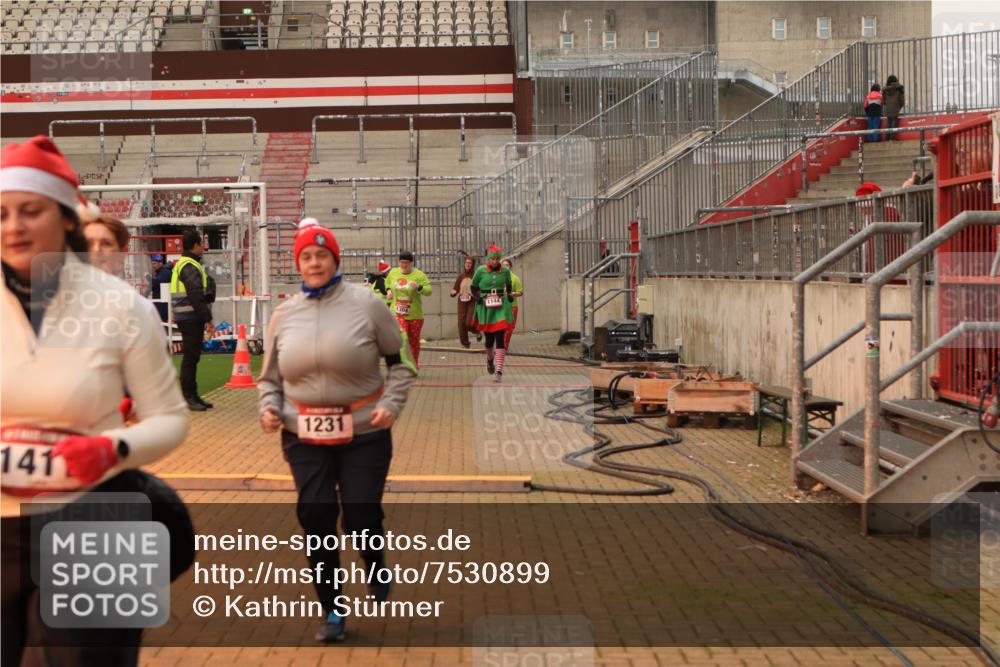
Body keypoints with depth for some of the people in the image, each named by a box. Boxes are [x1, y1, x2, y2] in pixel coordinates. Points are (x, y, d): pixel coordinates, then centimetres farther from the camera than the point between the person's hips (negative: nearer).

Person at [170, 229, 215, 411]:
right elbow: (196, 296, -22)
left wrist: (204, 319, 22)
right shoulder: (190, 267, -14)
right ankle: (188, 398, -4)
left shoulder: (182, 264, 19)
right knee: (190, 357, -7)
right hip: (190, 318, -10)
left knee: (192, 357, 14)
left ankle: (192, 396, 20)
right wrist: (208, 319, -20)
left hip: (189, 319, 10)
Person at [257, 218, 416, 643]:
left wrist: (391, 404, -10)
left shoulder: (366, 304, -4)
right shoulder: (284, 314, 5)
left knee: (362, 518, -1)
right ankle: (332, 610, 19)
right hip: (304, 436, 3)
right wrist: (269, 408, -4)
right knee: (314, 518, 1)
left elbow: (400, 363, 3)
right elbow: (270, 376, 15)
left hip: (363, 433, -2)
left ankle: (377, 570, 35)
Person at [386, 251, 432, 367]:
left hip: (415, 315, 0)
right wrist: (389, 290, 6)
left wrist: (419, 287, -33)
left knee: (414, 340, 13)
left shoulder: (419, 275, -8)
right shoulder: (393, 272, 4)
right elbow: (387, 282, 26)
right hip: (398, 313, 1)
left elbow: (428, 291, -15)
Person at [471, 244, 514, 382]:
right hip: (486, 307, 0)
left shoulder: (505, 271, 2)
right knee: (489, 338, 10)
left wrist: (509, 296, 5)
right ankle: (490, 360, 43)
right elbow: (474, 287, 9)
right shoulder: (480, 271, -3)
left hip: (501, 308, 0)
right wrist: (477, 297, -7)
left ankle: (499, 371, -13)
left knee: (499, 338, -10)